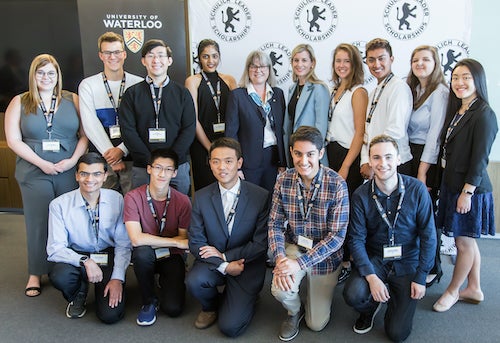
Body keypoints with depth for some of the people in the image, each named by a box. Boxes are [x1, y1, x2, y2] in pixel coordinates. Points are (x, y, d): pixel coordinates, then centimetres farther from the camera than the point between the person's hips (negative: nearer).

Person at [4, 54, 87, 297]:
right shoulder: (19, 103, 6)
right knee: (38, 223, 4)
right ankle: (36, 274, 17)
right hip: (35, 173, 0)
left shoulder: (72, 100, 7)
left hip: (70, 172, 0)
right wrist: (43, 164, -11)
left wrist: (74, 159, -12)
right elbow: (13, 140, -1)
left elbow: (85, 134, 3)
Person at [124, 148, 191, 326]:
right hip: (145, 257, 0)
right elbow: (136, 239, -25)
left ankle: (165, 281, 21)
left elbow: (184, 239, -6)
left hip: (171, 256, 1)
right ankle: (149, 301, -9)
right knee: (142, 251, -37)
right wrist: (176, 242, -23)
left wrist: (150, 240, -19)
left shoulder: (182, 201, -12)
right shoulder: (133, 197, -16)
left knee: (173, 308, -17)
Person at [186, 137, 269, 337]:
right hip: (213, 262, 3)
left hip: (247, 266, -2)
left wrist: (225, 255, -14)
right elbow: (195, 242, -5)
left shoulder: (260, 196, -11)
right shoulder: (201, 197, -4)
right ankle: (211, 306, 6)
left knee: (230, 327, -14)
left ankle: (244, 300, 21)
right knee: (194, 281, -30)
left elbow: (261, 244, -10)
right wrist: (223, 266, -17)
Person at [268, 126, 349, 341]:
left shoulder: (337, 185, -21)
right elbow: (275, 224, -5)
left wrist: (300, 263, -27)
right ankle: (295, 311, 10)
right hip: (293, 248, 2)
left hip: (325, 256, -1)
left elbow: (337, 235, -21)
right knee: (280, 290, -28)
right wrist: (280, 258, -23)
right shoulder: (283, 181, -10)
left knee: (316, 324, 6)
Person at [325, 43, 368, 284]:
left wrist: (345, 166, -17)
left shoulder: (358, 92, -9)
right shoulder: (335, 90, 13)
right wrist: (328, 156, 9)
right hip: (331, 153, 7)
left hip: (348, 156, -7)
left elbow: (360, 132, -13)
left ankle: (347, 263, 10)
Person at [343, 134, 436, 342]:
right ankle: (371, 307, 10)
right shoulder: (361, 196, -11)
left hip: (407, 263, 0)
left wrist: (421, 278, -7)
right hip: (374, 260, 1)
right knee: (353, 295, -28)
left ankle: (395, 299, 28)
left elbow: (428, 236, -6)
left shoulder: (417, 190, -12)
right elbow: (356, 239, -10)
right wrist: (371, 276, -21)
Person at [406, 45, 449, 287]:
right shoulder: (412, 90, 13)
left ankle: (432, 269, 17)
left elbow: (435, 133, -14)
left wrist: (423, 170, -13)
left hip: (429, 159, -6)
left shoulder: (440, 92, -11)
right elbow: (406, 128, 10)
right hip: (409, 154, 6)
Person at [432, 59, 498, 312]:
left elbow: (480, 159, -18)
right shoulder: (456, 111, 11)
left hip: (470, 189, -9)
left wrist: (467, 192, -18)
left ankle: (453, 291, 22)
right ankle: (474, 289, 32)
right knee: (468, 241, 18)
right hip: (452, 184, 9)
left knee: (464, 242, 6)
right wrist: (437, 183, 11)